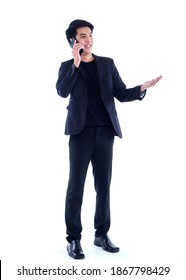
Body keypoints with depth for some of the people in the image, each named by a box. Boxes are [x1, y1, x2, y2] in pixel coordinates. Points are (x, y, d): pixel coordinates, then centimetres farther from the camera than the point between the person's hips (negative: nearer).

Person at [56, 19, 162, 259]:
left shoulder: (107, 64, 12)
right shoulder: (67, 66, 5)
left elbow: (121, 94, 6)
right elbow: (62, 92, -14)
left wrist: (142, 88, -12)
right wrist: (75, 63, -19)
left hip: (105, 132, 3)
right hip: (81, 132, -3)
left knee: (103, 185, 7)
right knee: (76, 186, -2)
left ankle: (101, 234, 19)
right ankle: (73, 239, 7)